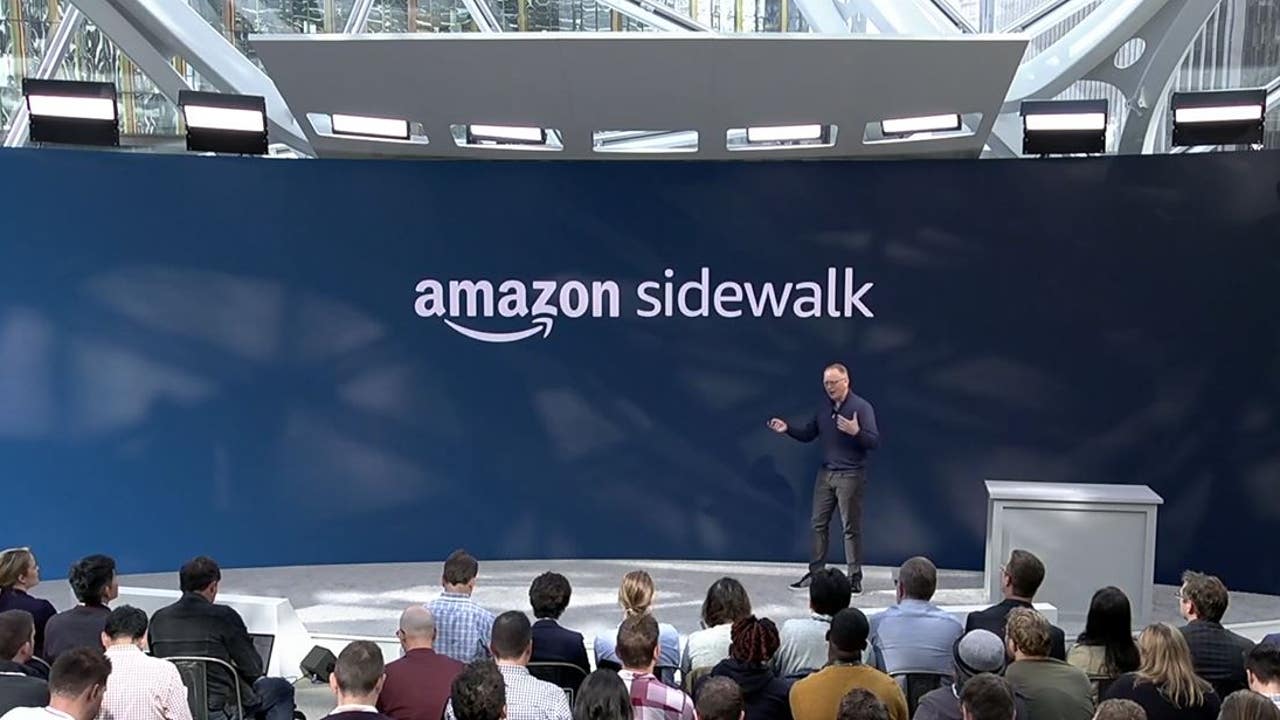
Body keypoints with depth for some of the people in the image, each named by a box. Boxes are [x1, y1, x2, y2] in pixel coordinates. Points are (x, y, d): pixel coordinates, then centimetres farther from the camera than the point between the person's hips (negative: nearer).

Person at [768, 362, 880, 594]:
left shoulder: (862, 407, -10)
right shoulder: (824, 408, 9)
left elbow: (875, 442, -15)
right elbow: (807, 434, 15)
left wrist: (856, 432, -33)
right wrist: (787, 428, -2)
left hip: (850, 476, -6)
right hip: (825, 473, 6)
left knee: (851, 527, -1)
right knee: (818, 523, 8)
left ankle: (855, 577, 7)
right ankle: (815, 572, 17)